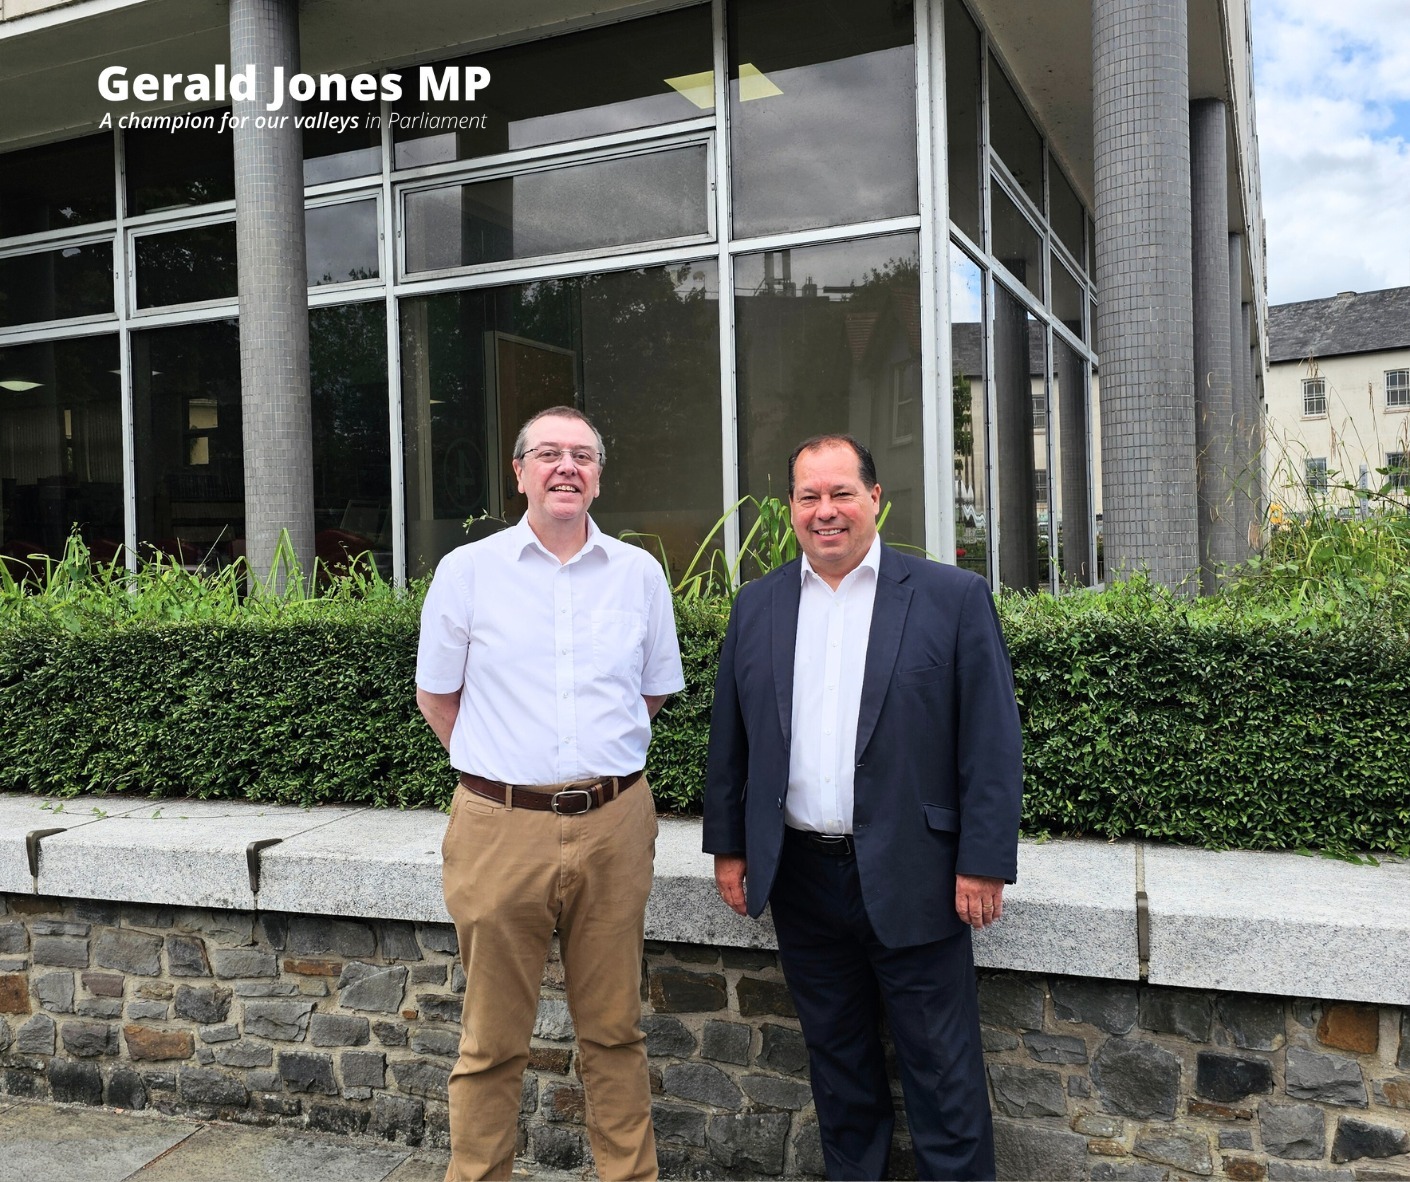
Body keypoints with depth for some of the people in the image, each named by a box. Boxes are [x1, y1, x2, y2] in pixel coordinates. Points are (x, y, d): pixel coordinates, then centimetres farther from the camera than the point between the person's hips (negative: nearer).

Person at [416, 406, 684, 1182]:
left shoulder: (639, 573, 6)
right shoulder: (467, 571, 1)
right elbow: (436, 697, 8)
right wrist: (503, 766, 8)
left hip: (613, 824, 2)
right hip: (502, 827, -1)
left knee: (614, 1031, 13)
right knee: (492, 1040, 10)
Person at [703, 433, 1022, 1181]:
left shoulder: (953, 598, -5)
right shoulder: (757, 606, 5)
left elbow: (991, 744, -7)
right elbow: (728, 739, 10)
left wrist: (983, 864, -10)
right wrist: (728, 846, 9)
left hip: (910, 879, -3)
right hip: (801, 875, 4)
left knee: (941, 1069, 7)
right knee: (835, 1054, 18)